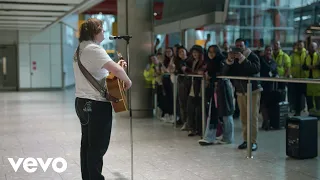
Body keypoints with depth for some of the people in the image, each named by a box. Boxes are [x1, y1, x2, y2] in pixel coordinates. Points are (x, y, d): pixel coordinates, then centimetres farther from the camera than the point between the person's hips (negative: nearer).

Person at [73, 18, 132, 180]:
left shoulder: (80, 50, 15)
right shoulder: (93, 48, -16)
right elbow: (116, 70, -28)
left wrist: (116, 66, 14)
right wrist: (127, 81, -11)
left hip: (83, 102, 10)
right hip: (97, 104, -10)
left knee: (87, 144, 15)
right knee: (98, 147, -3)